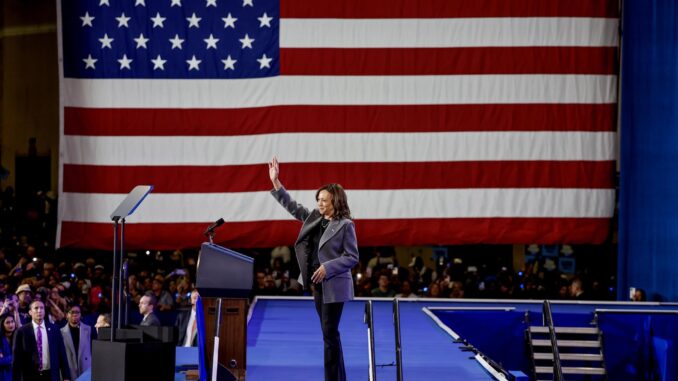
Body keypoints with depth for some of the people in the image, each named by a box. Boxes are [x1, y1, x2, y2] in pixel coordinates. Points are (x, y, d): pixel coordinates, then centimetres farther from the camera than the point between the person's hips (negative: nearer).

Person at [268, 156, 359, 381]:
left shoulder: (345, 225, -10)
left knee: (329, 334, -8)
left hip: (334, 286, -8)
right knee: (330, 334, 11)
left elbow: (352, 257, -11)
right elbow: (292, 207, 15)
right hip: (318, 284, 8)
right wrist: (276, 183, 8)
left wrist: (328, 267, -21)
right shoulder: (315, 219, 10)